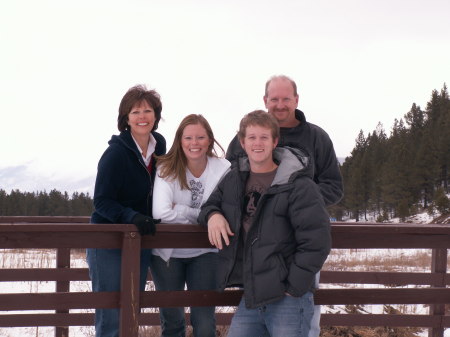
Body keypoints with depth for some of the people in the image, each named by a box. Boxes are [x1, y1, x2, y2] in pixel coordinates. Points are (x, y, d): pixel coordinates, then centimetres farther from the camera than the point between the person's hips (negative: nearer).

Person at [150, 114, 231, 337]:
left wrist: (181, 210, -18)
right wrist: (199, 214, -16)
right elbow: (161, 212, -24)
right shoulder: (167, 169, -11)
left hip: (204, 253, 0)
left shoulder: (223, 169, -9)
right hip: (167, 253, 0)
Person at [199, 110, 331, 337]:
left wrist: (293, 288, -15)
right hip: (250, 298, 6)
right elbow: (211, 203, 26)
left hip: (288, 300, -6)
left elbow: (315, 242, -14)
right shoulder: (233, 180, 10)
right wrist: (212, 215, 1)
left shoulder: (298, 185, -11)